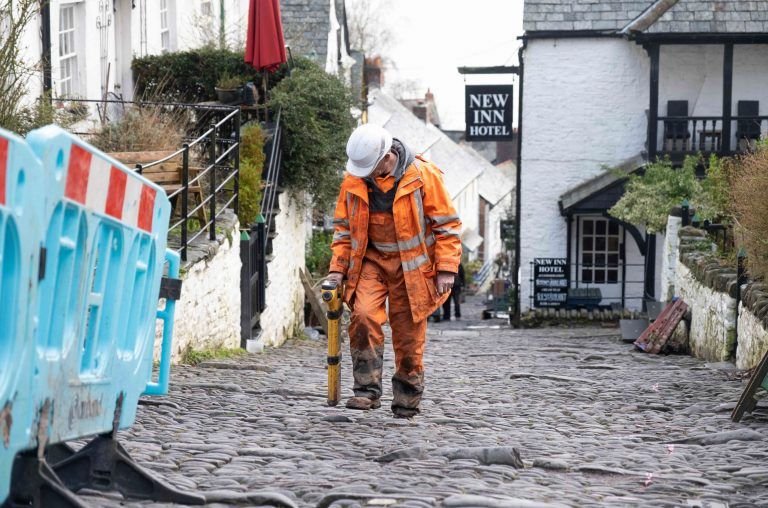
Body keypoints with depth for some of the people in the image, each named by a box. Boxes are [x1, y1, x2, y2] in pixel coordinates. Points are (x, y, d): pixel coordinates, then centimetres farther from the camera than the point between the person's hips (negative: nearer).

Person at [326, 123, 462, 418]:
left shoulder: (423, 176, -11)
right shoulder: (354, 180, 0)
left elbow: (446, 224, -7)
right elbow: (343, 226, 12)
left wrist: (446, 269, -11)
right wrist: (338, 267, 4)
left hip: (411, 265, -2)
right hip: (371, 261, 2)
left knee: (409, 337, 2)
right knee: (363, 316, -21)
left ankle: (407, 403, 14)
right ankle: (367, 390, -16)